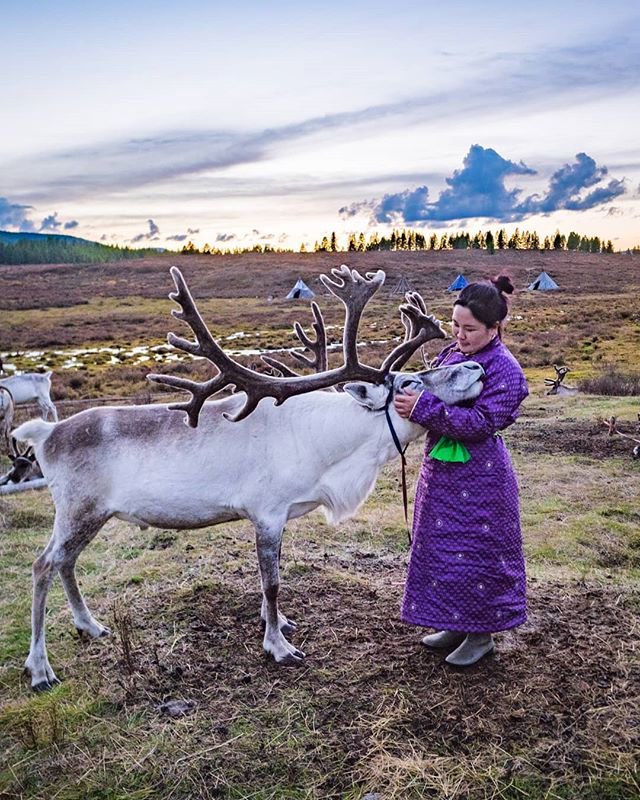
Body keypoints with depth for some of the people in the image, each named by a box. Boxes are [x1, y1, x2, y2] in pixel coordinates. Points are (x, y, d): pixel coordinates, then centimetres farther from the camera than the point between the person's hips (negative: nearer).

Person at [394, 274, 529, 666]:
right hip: (441, 471, 8)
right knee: (442, 547, 16)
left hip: (479, 478, -8)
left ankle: (481, 634, 22)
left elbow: (481, 422, -26)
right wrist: (408, 396, -3)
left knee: (476, 553, 3)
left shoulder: (505, 369, -17)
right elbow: (432, 398, 19)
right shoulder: (452, 354, 5)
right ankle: (455, 624, 33)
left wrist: (423, 408, -31)